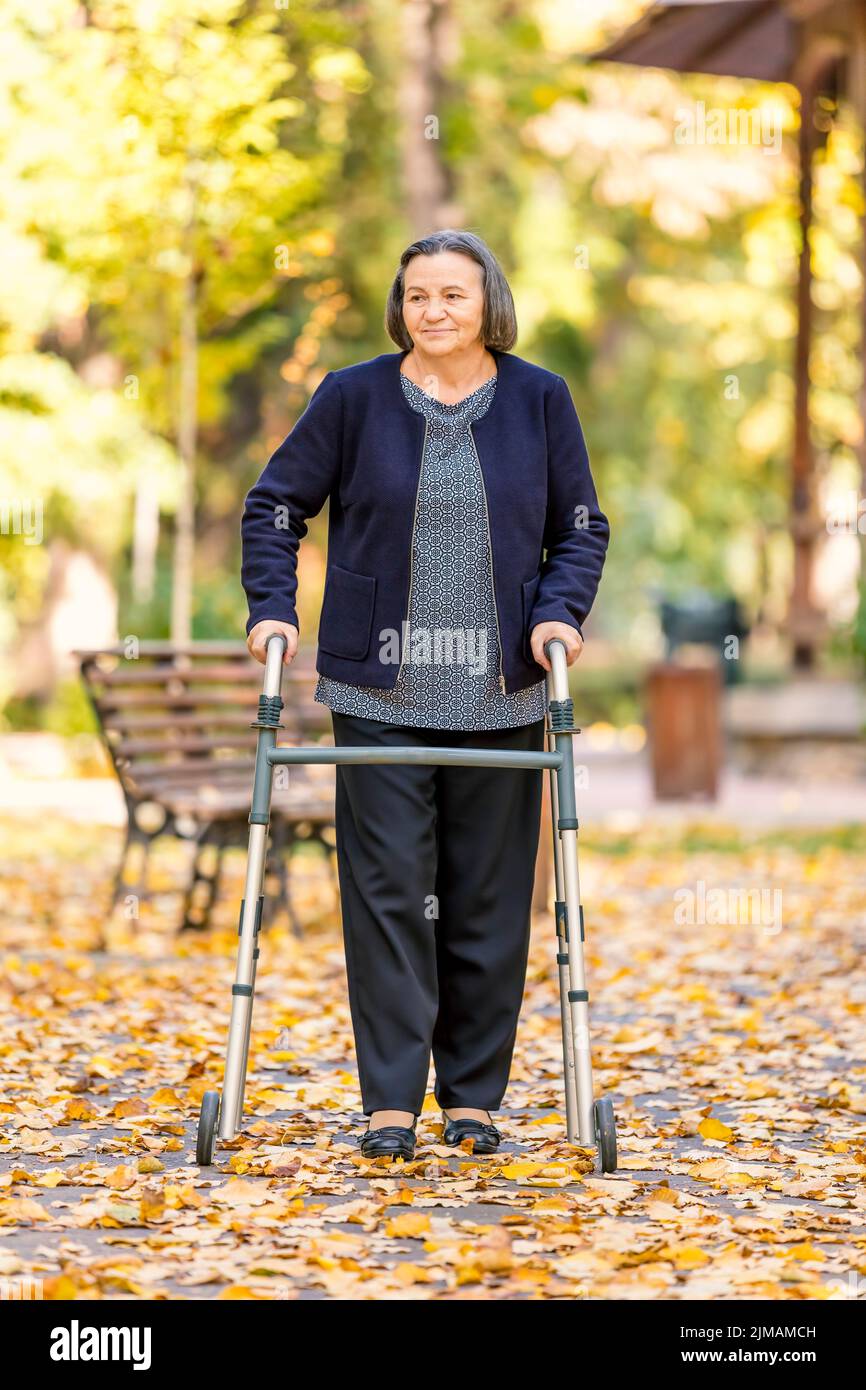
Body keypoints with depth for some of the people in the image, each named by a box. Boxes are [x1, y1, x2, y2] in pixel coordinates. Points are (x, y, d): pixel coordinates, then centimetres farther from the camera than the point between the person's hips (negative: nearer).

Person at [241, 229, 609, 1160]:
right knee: (388, 890, -4)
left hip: (499, 694, 1)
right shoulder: (353, 398, 1)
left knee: (489, 898, 5)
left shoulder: (539, 401, 4)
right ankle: (390, 1100, 2)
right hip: (381, 693, -1)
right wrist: (271, 609, -5)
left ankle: (473, 1096, 16)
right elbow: (275, 505, 7)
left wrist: (558, 611, -6)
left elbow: (582, 527, 10)